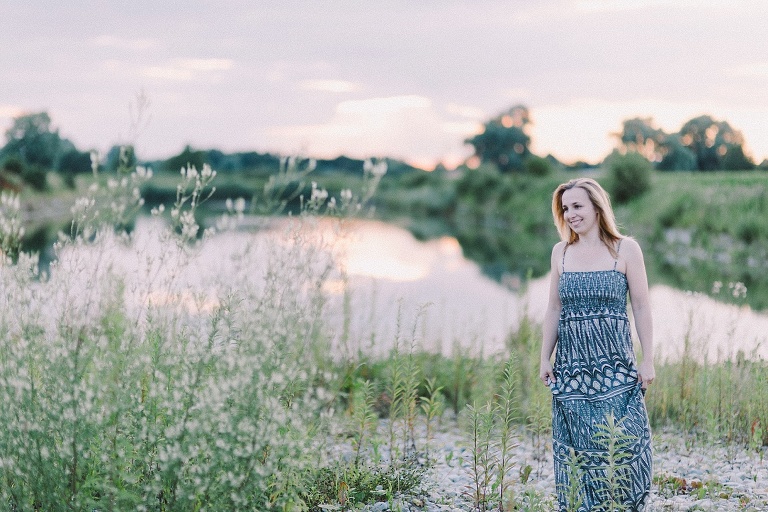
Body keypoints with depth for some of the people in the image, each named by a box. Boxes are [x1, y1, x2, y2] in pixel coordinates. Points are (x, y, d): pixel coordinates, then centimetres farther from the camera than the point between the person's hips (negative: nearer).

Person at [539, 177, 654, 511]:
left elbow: (641, 307, 0)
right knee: (574, 446, 4)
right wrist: (545, 358, 9)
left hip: (614, 362, -3)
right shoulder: (561, 252, 9)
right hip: (571, 364, 3)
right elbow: (554, 310, 13)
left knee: (621, 445, -5)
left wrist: (647, 360, -4)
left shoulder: (625, 249, 0)